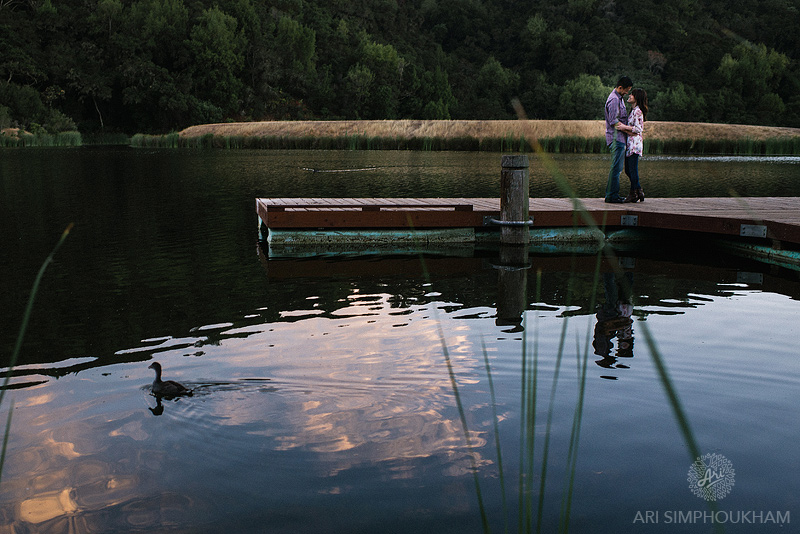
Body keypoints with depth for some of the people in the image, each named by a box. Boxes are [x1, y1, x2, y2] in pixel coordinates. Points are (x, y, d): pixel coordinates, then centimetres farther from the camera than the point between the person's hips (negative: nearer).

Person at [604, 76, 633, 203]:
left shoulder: (620, 98, 19)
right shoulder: (614, 100, -14)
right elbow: (614, 122, -19)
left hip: (620, 139, 10)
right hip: (616, 137, -10)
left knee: (618, 168, 10)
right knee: (616, 167, -10)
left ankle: (612, 195, 13)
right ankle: (611, 195, -7)